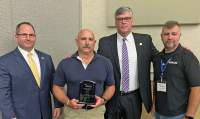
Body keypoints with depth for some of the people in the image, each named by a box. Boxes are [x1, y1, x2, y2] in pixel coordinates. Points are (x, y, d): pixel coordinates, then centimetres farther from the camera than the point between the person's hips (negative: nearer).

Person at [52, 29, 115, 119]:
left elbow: (111, 86, 7)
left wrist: (104, 99, -9)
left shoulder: (105, 63, 0)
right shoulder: (65, 64, -4)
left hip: (97, 111, 1)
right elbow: (57, 87, 2)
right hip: (73, 111, -1)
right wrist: (67, 102, -12)